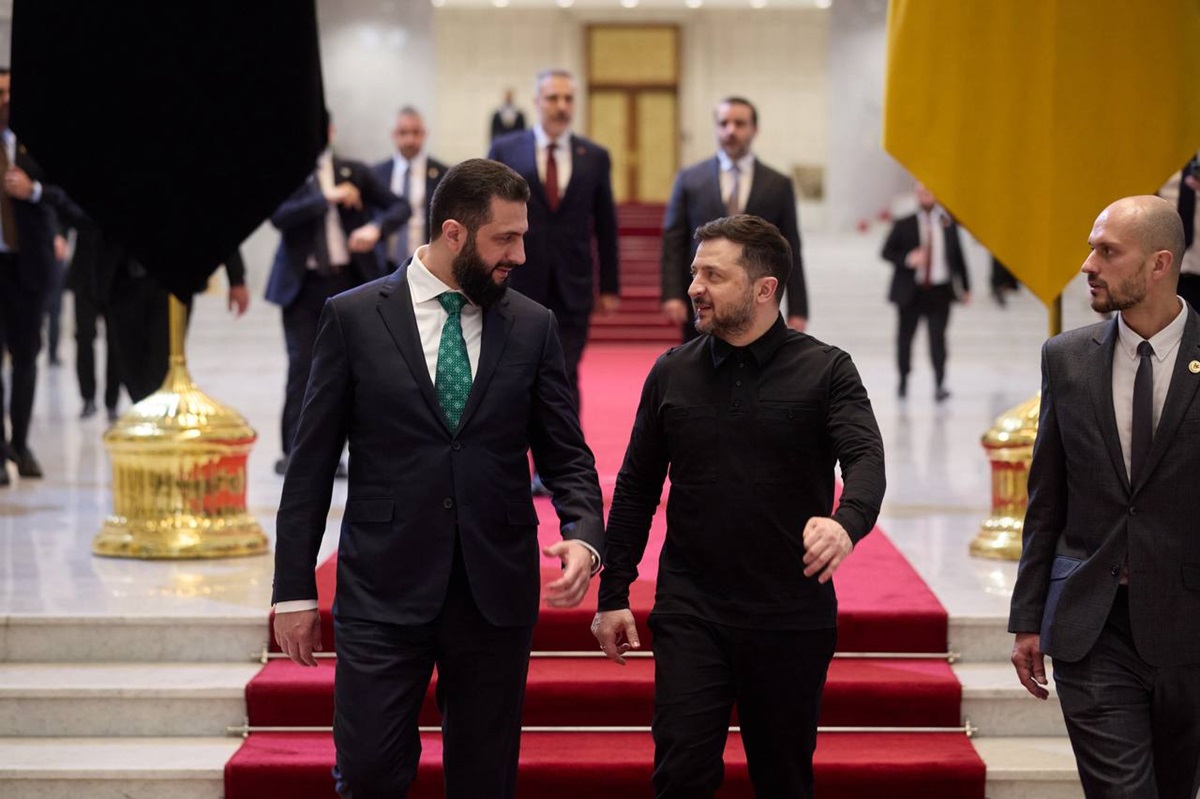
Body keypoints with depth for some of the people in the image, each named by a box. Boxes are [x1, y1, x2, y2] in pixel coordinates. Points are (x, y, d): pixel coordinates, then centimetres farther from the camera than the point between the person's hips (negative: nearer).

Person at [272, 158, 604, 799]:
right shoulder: (353, 317, -1)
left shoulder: (532, 327, 5)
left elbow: (567, 456, 7)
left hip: (496, 593, 2)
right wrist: (295, 590, -1)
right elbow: (311, 464, 1)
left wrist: (584, 536, -13)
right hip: (384, 591, -2)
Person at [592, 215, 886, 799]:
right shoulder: (672, 373, 6)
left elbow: (866, 459, -17)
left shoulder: (826, 371, -1)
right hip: (690, 613, 1)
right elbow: (635, 488, 11)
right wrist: (613, 595, 8)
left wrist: (846, 522, -39)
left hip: (792, 618, -1)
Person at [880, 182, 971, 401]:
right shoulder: (904, 225, 3)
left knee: (938, 337, -10)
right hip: (911, 291, 0)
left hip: (939, 291, 0)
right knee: (905, 337, 8)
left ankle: (939, 384, -11)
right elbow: (887, 252, 3)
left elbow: (958, 256, 13)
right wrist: (908, 259, -16)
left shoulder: (948, 223, 8)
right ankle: (903, 382, 23)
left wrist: (965, 287, 12)